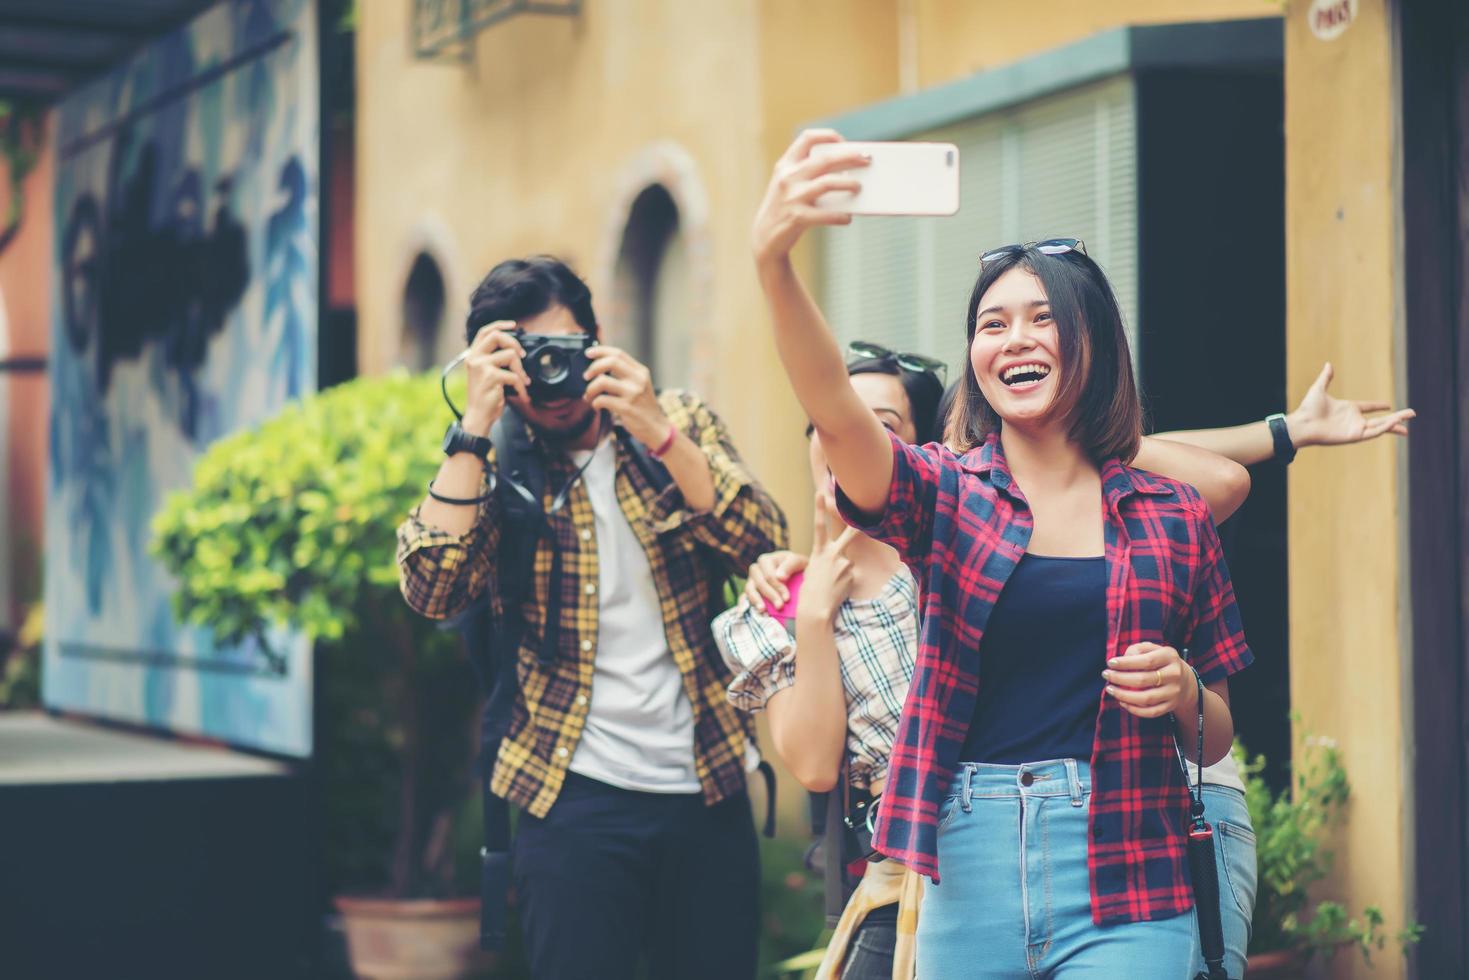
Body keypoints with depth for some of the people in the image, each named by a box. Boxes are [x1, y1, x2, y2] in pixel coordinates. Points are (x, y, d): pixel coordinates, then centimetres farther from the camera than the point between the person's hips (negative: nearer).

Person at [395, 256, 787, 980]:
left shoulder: (679, 423, 4)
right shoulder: (493, 468, 1)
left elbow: (762, 545, -9)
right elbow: (432, 591, -16)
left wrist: (658, 431, -19)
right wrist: (476, 424, -17)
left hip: (709, 786, 2)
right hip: (577, 795, -2)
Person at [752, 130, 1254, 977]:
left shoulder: (1174, 518, 6)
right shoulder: (947, 494, 4)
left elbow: (1218, 739, 14)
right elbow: (833, 410, -18)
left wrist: (1182, 692, -10)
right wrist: (774, 262, -35)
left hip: (1124, 879, 0)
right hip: (968, 868, 1)